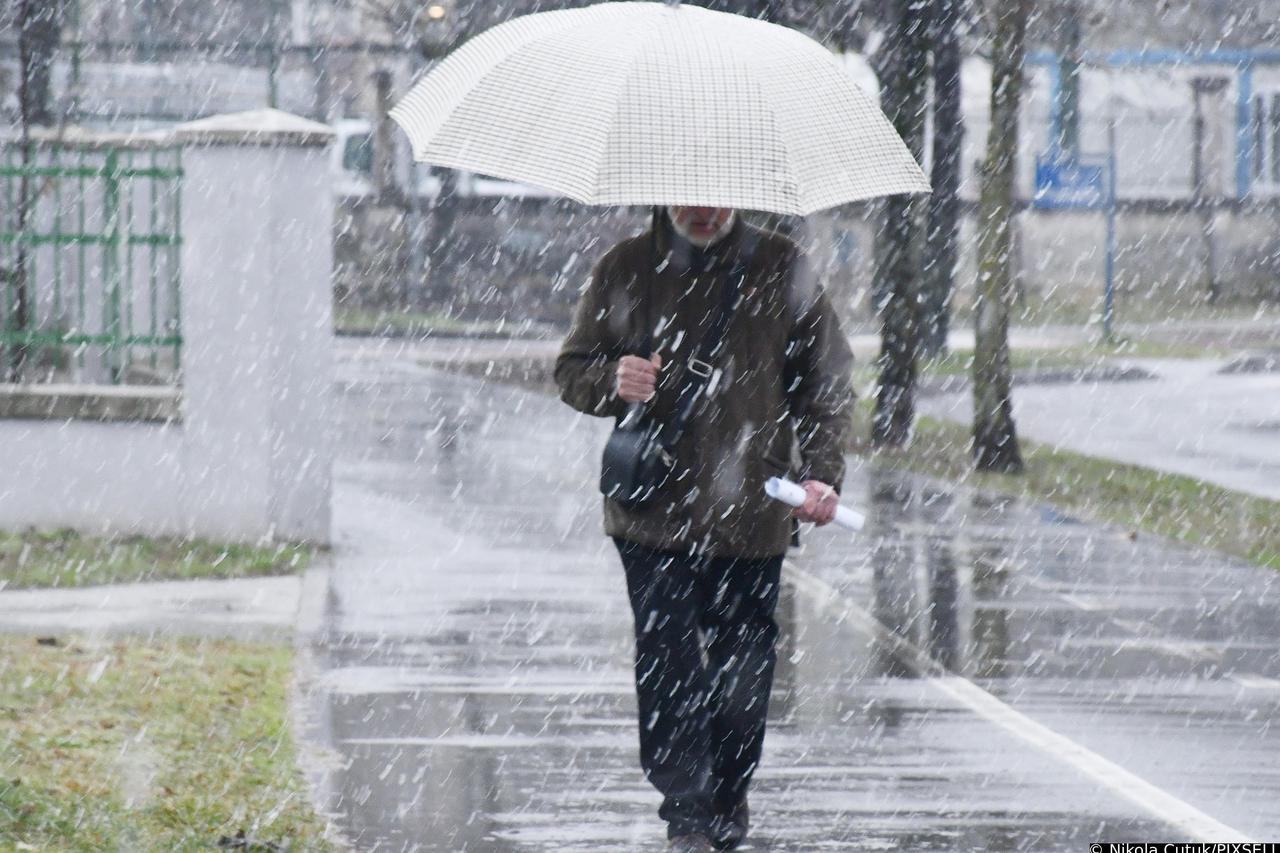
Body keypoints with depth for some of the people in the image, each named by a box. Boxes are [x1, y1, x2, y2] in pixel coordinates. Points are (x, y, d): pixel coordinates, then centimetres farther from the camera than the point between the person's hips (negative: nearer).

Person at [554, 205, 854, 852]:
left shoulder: (781, 269, 6)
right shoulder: (626, 271, 6)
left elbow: (826, 382, 11)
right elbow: (572, 370, 11)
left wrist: (821, 473, -1)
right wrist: (613, 380, -12)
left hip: (752, 513, 1)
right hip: (653, 513, -1)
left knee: (744, 666, 4)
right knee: (667, 666, -9)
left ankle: (728, 799, 24)